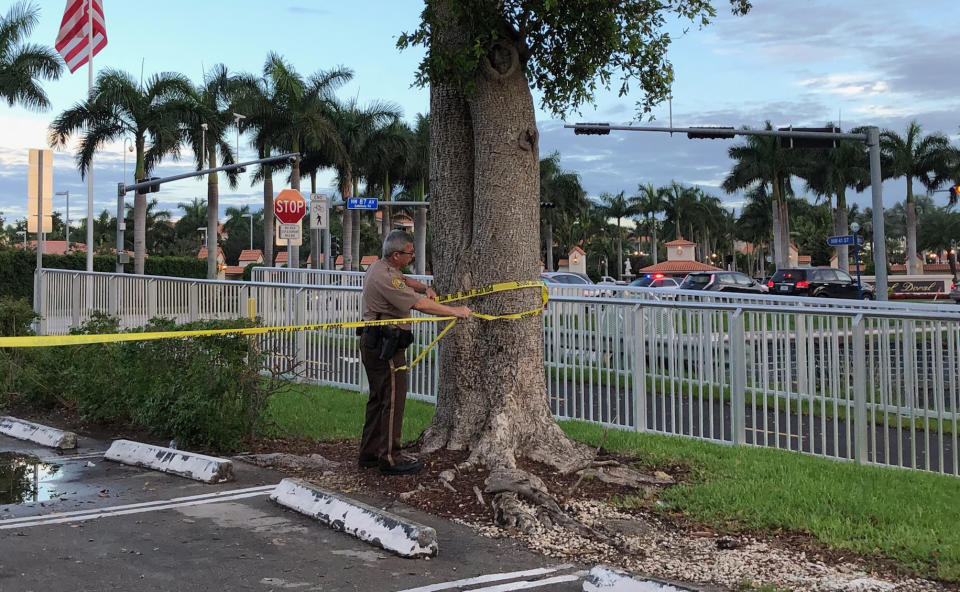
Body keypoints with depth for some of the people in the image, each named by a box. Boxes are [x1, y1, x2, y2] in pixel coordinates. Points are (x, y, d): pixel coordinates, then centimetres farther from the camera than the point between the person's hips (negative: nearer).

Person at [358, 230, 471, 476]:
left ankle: (369, 454, 23)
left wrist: (424, 288, 9)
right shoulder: (385, 278, -21)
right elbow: (419, 304, -24)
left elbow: (404, 280, 30)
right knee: (393, 400, -6)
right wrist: (456, 311, -18)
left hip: (374, 343, 11)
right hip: (386, 346, -11)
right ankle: (389, 460, -2)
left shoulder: (380, 267, 12)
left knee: (379, 399, 16)